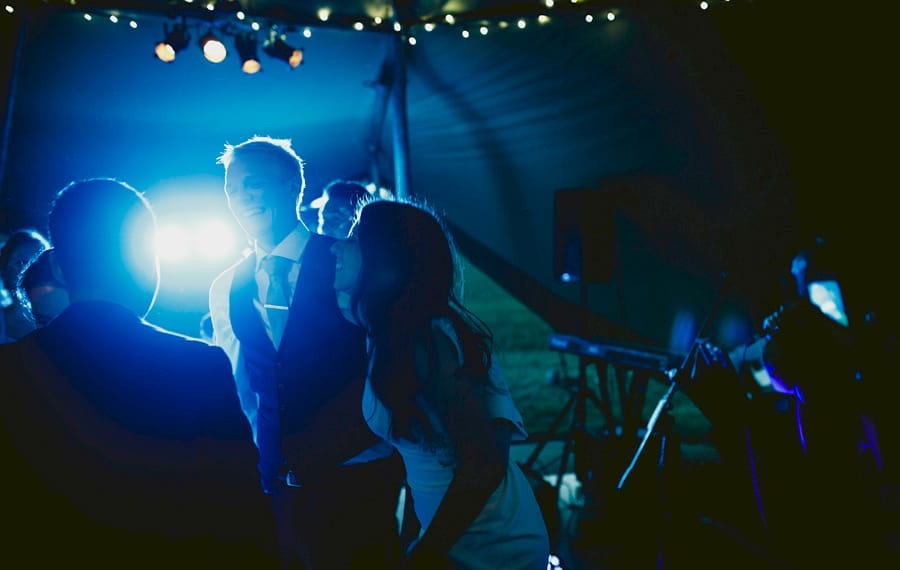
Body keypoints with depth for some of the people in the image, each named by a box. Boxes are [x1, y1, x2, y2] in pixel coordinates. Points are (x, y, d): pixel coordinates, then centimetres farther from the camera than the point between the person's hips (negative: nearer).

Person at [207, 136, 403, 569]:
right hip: (275, 486, 4)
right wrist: (256, 456, 3)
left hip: (356, 478, -3)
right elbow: (236, 387, 15)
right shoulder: (226, 290, 7)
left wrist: (319, 447, -12)